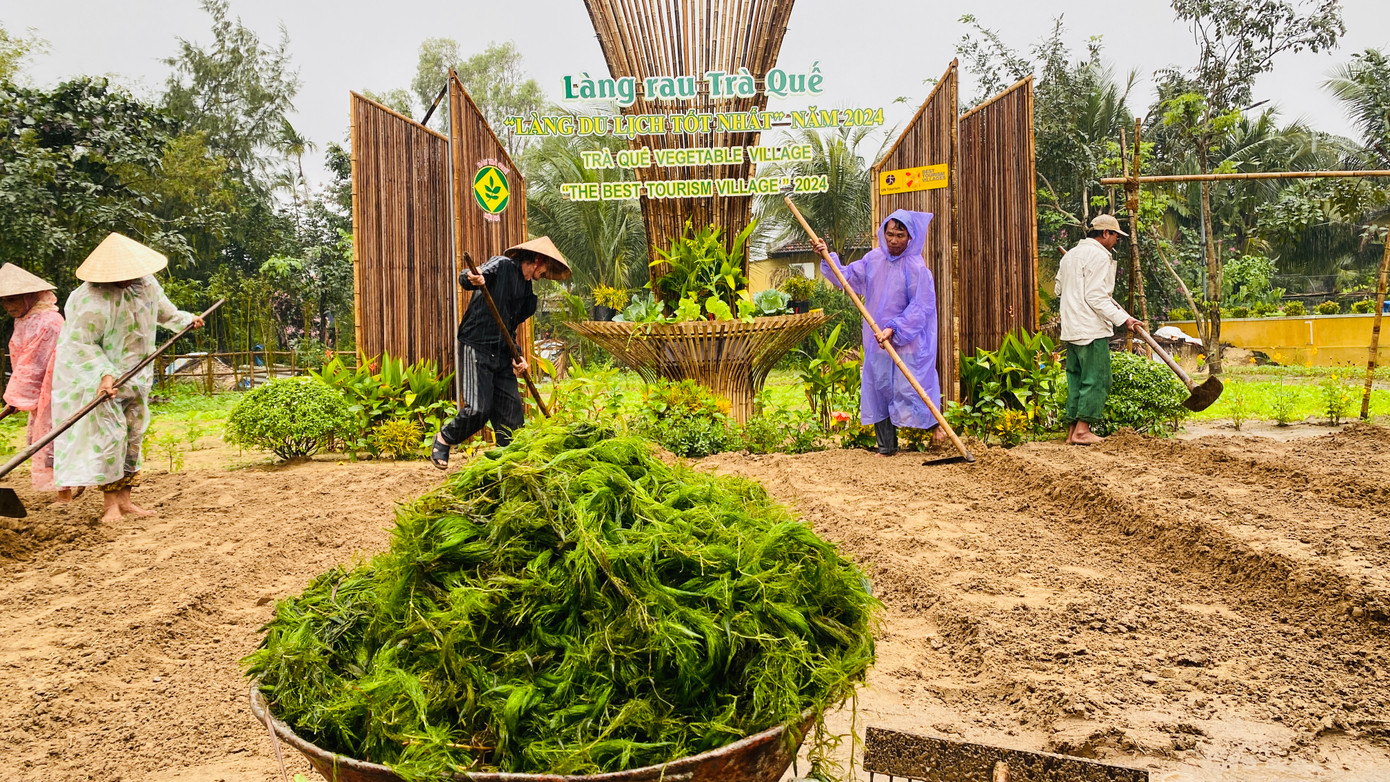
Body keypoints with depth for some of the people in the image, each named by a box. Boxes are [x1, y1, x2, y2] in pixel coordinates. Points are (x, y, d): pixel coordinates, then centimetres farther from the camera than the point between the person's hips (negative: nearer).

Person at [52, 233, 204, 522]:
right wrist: (104, 374, -34)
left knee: (133, 433, 8)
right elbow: (81, 343, -24)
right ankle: (111, 502, -4)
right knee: (109, 433, -13)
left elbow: (163, 310, 22)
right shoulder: (93, 299, -23)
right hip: (96, 376, -7)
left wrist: (186, 320, 36)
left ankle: (124, 498, 15)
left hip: (133, 374, 7)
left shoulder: (146, 284, -1)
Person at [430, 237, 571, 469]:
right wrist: (472, 279, -42)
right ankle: (443, 438, 12)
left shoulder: (526, 288, 20)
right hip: (476, 348, -8)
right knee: (478, 410, -14)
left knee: (512, 416, 3)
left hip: (502, 354, 8)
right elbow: (465, 279, -19)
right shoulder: (502, 265, -3)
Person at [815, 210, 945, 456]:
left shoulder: (916, 267, -13)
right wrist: (827, 258, -1)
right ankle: (886, 446, 18)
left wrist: (894, 329, -21)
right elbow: (847, 277, 12)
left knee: (907, 388, -6)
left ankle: (935, 423, 23)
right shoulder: (874, 258, 4)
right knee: (878, 389, 7)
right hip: (878, 341, 6)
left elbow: (920, 307, -16)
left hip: (907, 341, -6)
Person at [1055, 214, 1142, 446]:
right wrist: (1123, 319, -15)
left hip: (1071, 329, 9)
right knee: (1096, 379, -4)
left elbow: (1060, 290, 24)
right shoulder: (1099, 256, -10)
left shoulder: (1071, 254, 19)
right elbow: (1096, 297, -17)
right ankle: (1082, 430, -5)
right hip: (1091, 329, -9)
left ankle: (1072, 430, 11)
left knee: (1076, 379, 11)